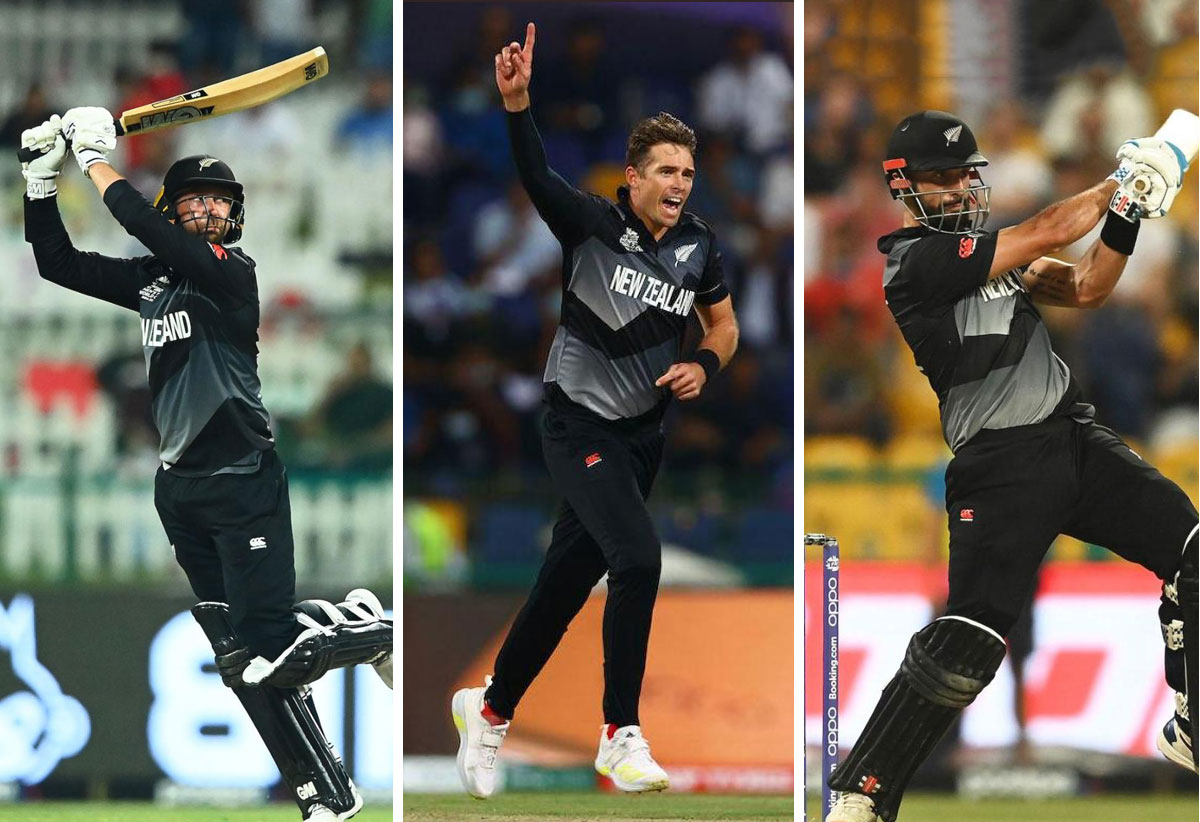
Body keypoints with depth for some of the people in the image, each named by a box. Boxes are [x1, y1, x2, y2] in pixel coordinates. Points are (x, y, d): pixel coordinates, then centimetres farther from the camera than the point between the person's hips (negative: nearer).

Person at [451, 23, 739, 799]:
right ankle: (621, 735, -14)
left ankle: (490, 708, 31)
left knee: (568, 583, 12)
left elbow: (724, 324, 15)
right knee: (637, 557, -22)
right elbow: (536, 175, -30)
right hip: (580, 423, -6)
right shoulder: (593, 224, -13)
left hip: (643, 434, 6)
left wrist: (703, 364, -7)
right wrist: (517, 102, -47)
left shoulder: (699, 245, 1)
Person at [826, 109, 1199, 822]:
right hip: (1002, 463, -8)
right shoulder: (917, 261, -10)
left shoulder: (990, 250, 17)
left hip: (1078, 440, 8)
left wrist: (1126, 213, -4)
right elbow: (1048, 234, -13)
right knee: (965, 647, -18)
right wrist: (1125, 179, -2)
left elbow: (1085, 288, 11)